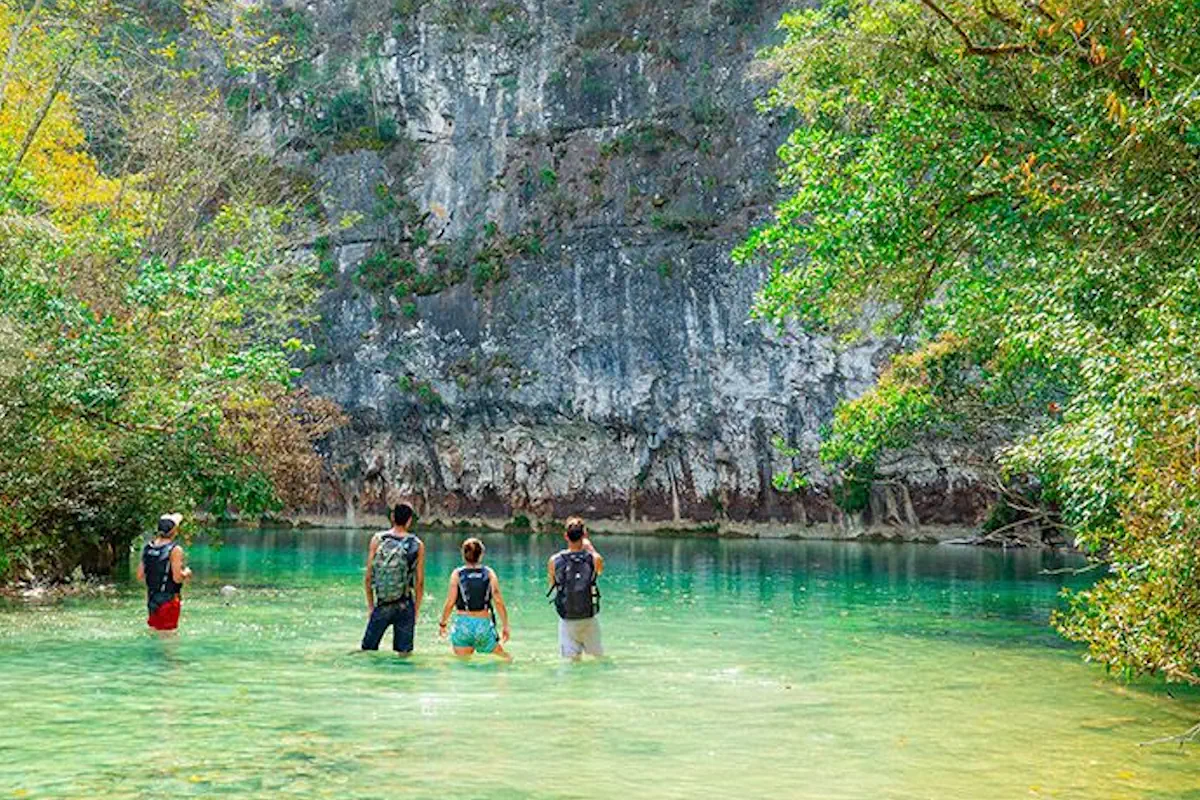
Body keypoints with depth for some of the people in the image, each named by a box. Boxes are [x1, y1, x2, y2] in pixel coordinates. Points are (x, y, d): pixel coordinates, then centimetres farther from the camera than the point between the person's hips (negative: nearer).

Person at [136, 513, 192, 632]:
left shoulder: (148, 547, 2)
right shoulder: (175, 550, -17)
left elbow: (140, 576, 5)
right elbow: (177, 578, -19)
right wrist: (186, 573, 0)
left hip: (152, 600, 6)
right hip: (169, 600, -6)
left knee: (156, 630, 17)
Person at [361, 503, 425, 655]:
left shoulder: (377, 539, -3)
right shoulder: (417, 545, -3)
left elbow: (368, 578, -1)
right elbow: (419, 582, -1)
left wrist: (370, 606, 9)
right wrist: (416, 611, 9)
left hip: (382, 606, 0)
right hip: (405, 606, 0)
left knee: (367, 650, 12)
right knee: (404, 654, 7)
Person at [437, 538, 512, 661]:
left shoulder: (457, 574, -1)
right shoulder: (489, 573, 1)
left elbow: (450, 602, -4)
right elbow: (498, 601, -4)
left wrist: (442, 623, 9)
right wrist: (505, 625, 2)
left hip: (463, 622, -1)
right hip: (484, 623, 1)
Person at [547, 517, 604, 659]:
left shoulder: (554, 561, -9)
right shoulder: (595, 559, -11)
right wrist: (589, 547, 19)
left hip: (566, 620, 0)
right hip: (588, 619, 0)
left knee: (572, 659, 10)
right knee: (598, 656, 18)